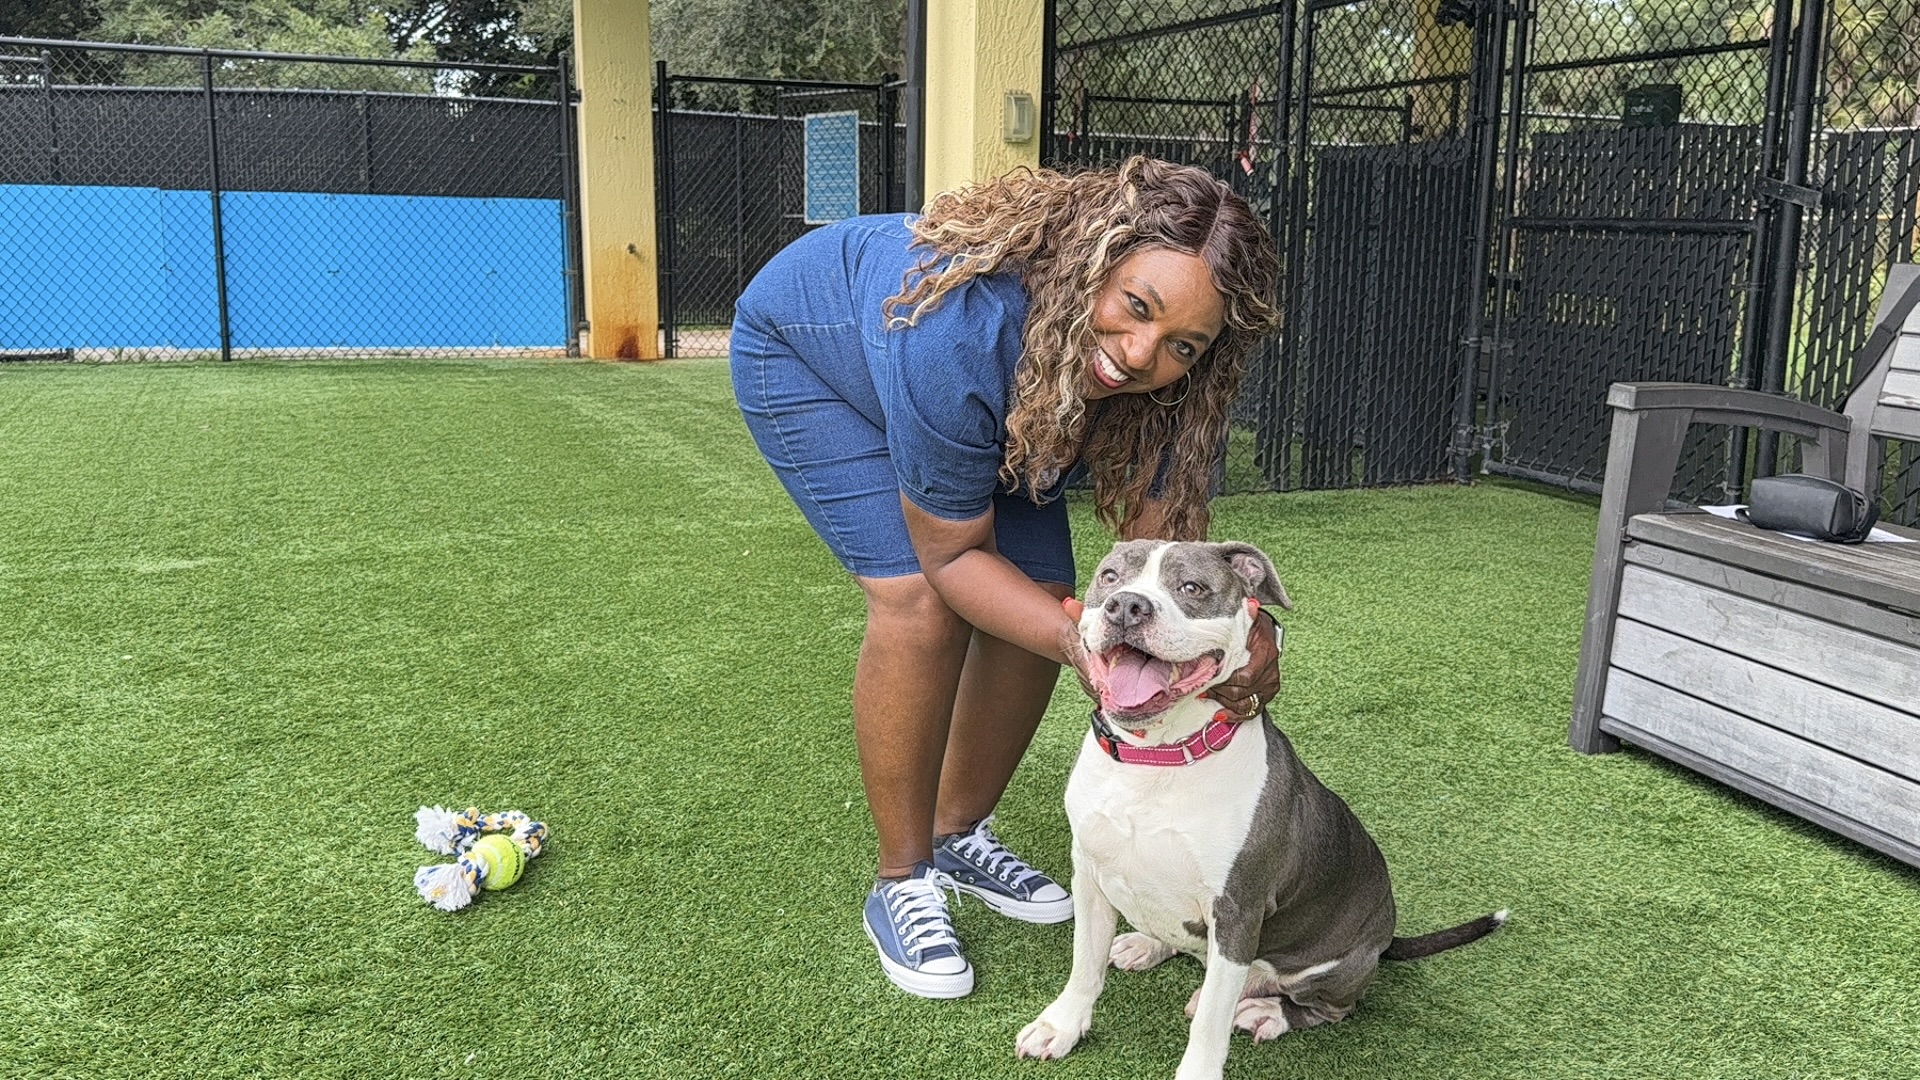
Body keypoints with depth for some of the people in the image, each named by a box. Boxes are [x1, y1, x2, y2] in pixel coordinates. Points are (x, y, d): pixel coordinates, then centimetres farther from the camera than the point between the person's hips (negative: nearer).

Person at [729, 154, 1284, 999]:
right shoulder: (961, 329, -43)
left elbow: (1161, 535, -25)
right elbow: (953, 555, -33)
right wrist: (1081, 638, -46)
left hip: (988, 404, 6)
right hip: (807, 349, -5)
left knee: (1039, 599, -7)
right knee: (920, 601, -23)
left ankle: (960, 835, 17)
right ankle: (903, 883, -3)